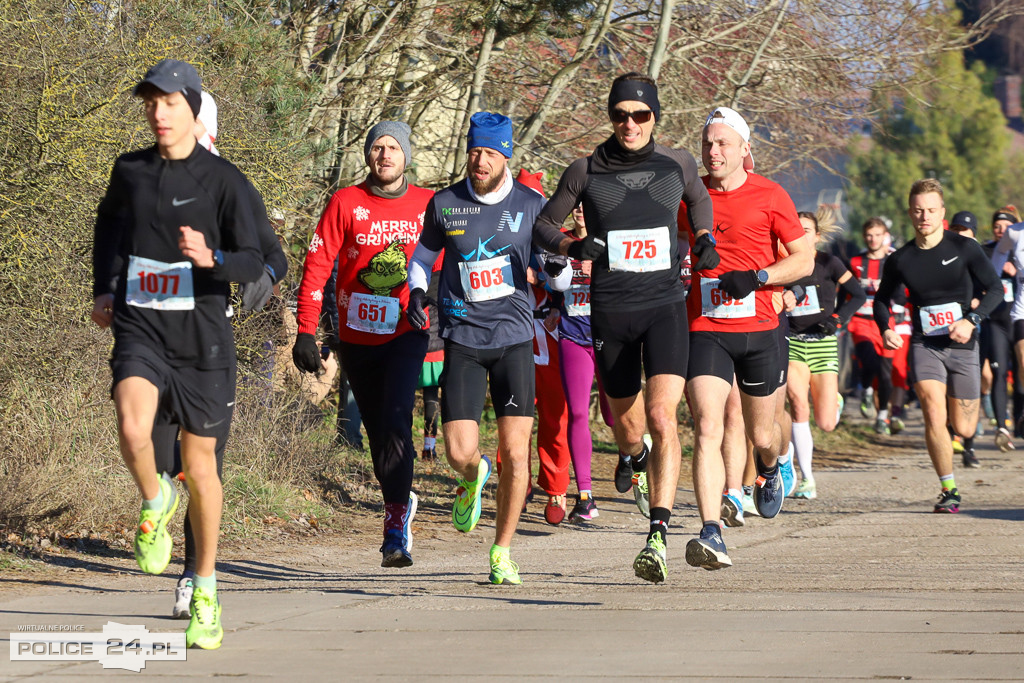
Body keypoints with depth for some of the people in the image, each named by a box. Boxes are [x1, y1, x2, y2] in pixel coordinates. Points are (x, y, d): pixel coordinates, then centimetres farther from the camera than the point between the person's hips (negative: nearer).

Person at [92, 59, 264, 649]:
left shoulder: (224, 180, -4)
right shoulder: (130, 171, 7)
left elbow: (255, 263, -8)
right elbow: (109, 221, 28)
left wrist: (212, 259, -28)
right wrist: (104, 289, 21)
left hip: (202, 336, -1)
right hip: (140, 330, 1)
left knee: (200, 463, 5)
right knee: (132, 427, -27)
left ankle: (206, 592, 20)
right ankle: (155, 503, 6)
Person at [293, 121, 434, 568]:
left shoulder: (427, 205, 1)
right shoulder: (345, 203, -2)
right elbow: (316, 266, -4)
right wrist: (306, 332, -11)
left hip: (407, 333, -1)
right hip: (356, 337, 1)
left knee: (396, 419, -19)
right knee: (378, 431, 10)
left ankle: (395, 530, -19)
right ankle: (400, 503, 35)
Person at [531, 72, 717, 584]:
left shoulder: (677, 165, 3)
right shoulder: (585, 172, 0)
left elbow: (698, 198, 25)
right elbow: (543, 225, 10)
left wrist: (703, 238, 8)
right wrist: (575, 247, -9)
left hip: (665, 306, -1)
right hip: (610, 312, 1)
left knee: (661, 415, -20)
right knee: (628, 427, 10)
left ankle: (658, 536, -22)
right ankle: (632, 459, 51)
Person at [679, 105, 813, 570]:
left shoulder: (769, 196, 0)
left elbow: (804, 259, 0)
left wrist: (757, 277, -13)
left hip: (758, 329, 0)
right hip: (704, 330, 0)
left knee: (762, 434, 12)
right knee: (706, 429, -17)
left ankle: (770, 470, 51)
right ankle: (711, 535, -23)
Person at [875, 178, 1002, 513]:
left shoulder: (964, 248, -6)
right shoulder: (900, 260, -1)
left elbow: (995, 288, -3)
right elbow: (881, 299, 14)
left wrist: (972, 320, -18)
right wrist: (885, 329, -6)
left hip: (962, 346, 0)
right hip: (924, 345, 0)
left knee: (963, 429, 6)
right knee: (934, 416, -21)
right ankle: (949, 491, -8)